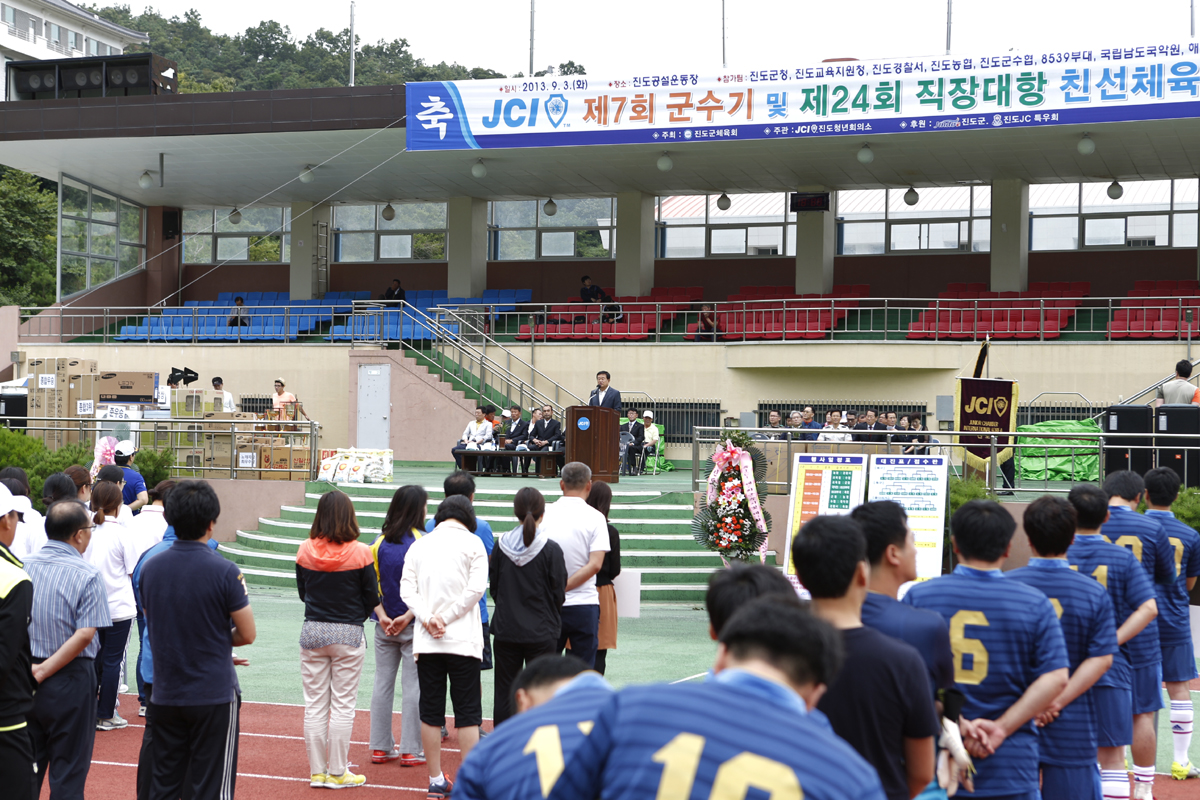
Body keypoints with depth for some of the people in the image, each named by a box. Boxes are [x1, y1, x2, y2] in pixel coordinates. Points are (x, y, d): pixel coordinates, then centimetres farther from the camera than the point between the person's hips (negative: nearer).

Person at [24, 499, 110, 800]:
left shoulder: (23, 567, -1)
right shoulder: (87, 575, -12)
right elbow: (85, 634, -19)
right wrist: (44, 671, -15)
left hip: (22, 679, 4)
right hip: (69, 680, -4)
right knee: (68, 773, 6)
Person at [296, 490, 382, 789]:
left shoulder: (305, 550, -3)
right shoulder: (359, 552, -11)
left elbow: (302, 592, 9)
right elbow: (371, 596, -2)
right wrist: (382, 617, 18)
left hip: (312, 631, 3)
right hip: (348, 633, -3)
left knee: (314, 704, 10)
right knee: (343, 705, 5)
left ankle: (317, 771, 15)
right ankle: (337, 772, 9)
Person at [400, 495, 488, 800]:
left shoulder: (419, 544, 10)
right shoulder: (472, 542, 0)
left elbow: (407, 589, 1)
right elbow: (476, 588, -10)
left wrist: (428, 618, -8)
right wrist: (446, 618, -8)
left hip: (426, 641, 3)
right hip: (463, 640, -3)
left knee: (430, 713, 8)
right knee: (468, 712, 2)